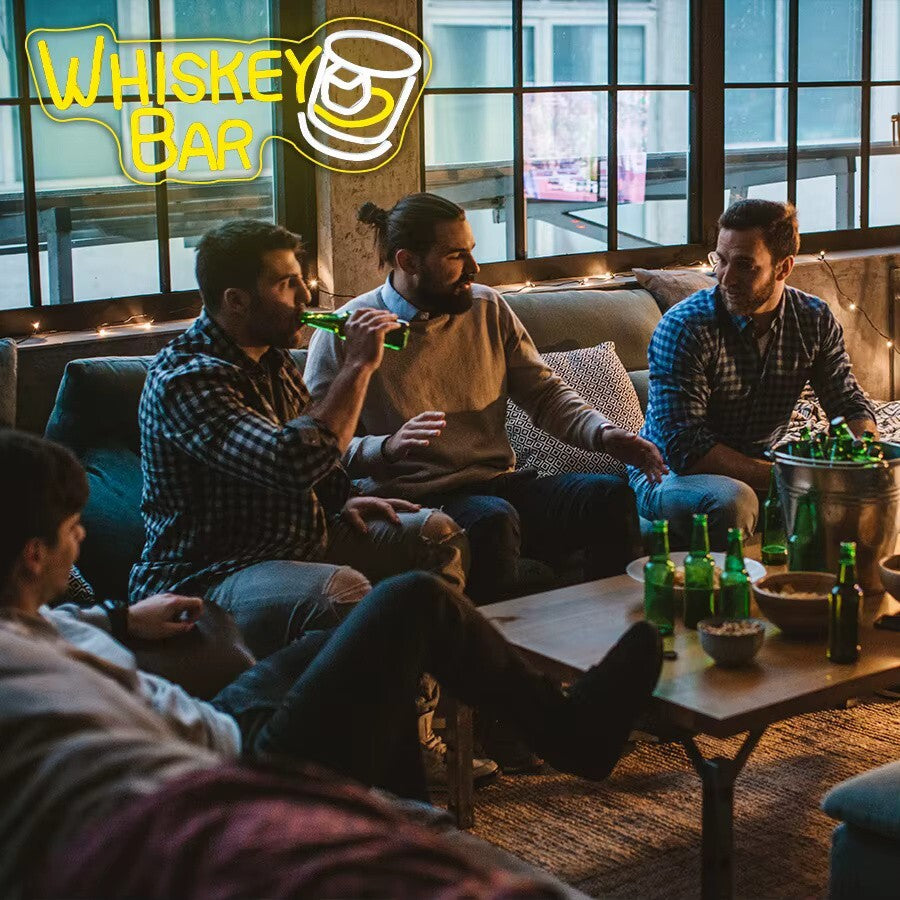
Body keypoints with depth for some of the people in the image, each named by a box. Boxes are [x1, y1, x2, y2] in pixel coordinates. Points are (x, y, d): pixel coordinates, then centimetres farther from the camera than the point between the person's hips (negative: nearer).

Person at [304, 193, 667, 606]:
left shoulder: (487, 308, 13)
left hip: (500, 483, 5)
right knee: (492, 519, -37)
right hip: (413, 500, -5)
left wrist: (604, 433, -5)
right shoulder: (346, 332, -3)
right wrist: (386, 447, -28)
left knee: (611, 495, -18)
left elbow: (544, 392, 13)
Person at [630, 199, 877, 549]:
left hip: (760, 467, 6)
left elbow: (851, 406, 6)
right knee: (732, 501, -37)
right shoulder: (682, 328, -20)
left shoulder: (815, 320, -3)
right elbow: (685, 447, -27)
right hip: (671, 475, -5)